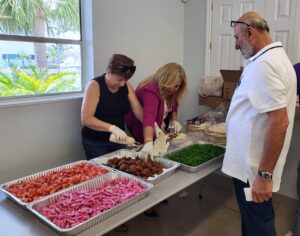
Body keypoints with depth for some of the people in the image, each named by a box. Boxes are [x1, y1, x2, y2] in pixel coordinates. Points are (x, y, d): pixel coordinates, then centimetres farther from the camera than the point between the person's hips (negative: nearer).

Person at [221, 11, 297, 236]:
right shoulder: (274, 57, 11)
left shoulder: (264, 64, -22)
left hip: (253, 167, -9)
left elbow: (279, 122, -28)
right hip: (251, 162, 10)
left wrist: (264, 175, -24)